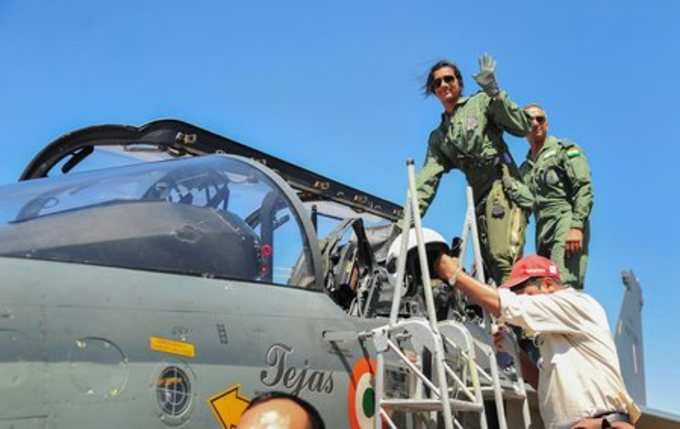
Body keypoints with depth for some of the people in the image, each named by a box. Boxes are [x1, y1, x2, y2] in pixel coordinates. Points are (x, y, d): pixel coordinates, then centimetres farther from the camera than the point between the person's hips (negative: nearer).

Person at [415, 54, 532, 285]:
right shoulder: (438, 137, 23)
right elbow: (426, 180, 14)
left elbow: (522, 127, -4)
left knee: (503, 257, -22)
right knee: (487, 264, 0)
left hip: (503, 186, -6)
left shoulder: (480, 103, 9)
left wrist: (494, 92, -10)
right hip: (479, 199, 6)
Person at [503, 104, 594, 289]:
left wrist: (577, 227, -17)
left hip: (566, 221, -6)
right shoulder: (525, 168, 23)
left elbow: (584, 189, -5)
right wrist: (507, 181, -8)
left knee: (563, 285, -19)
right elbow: (530, 201, 6)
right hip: (542, 230, 6)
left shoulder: (565, 149, 7)